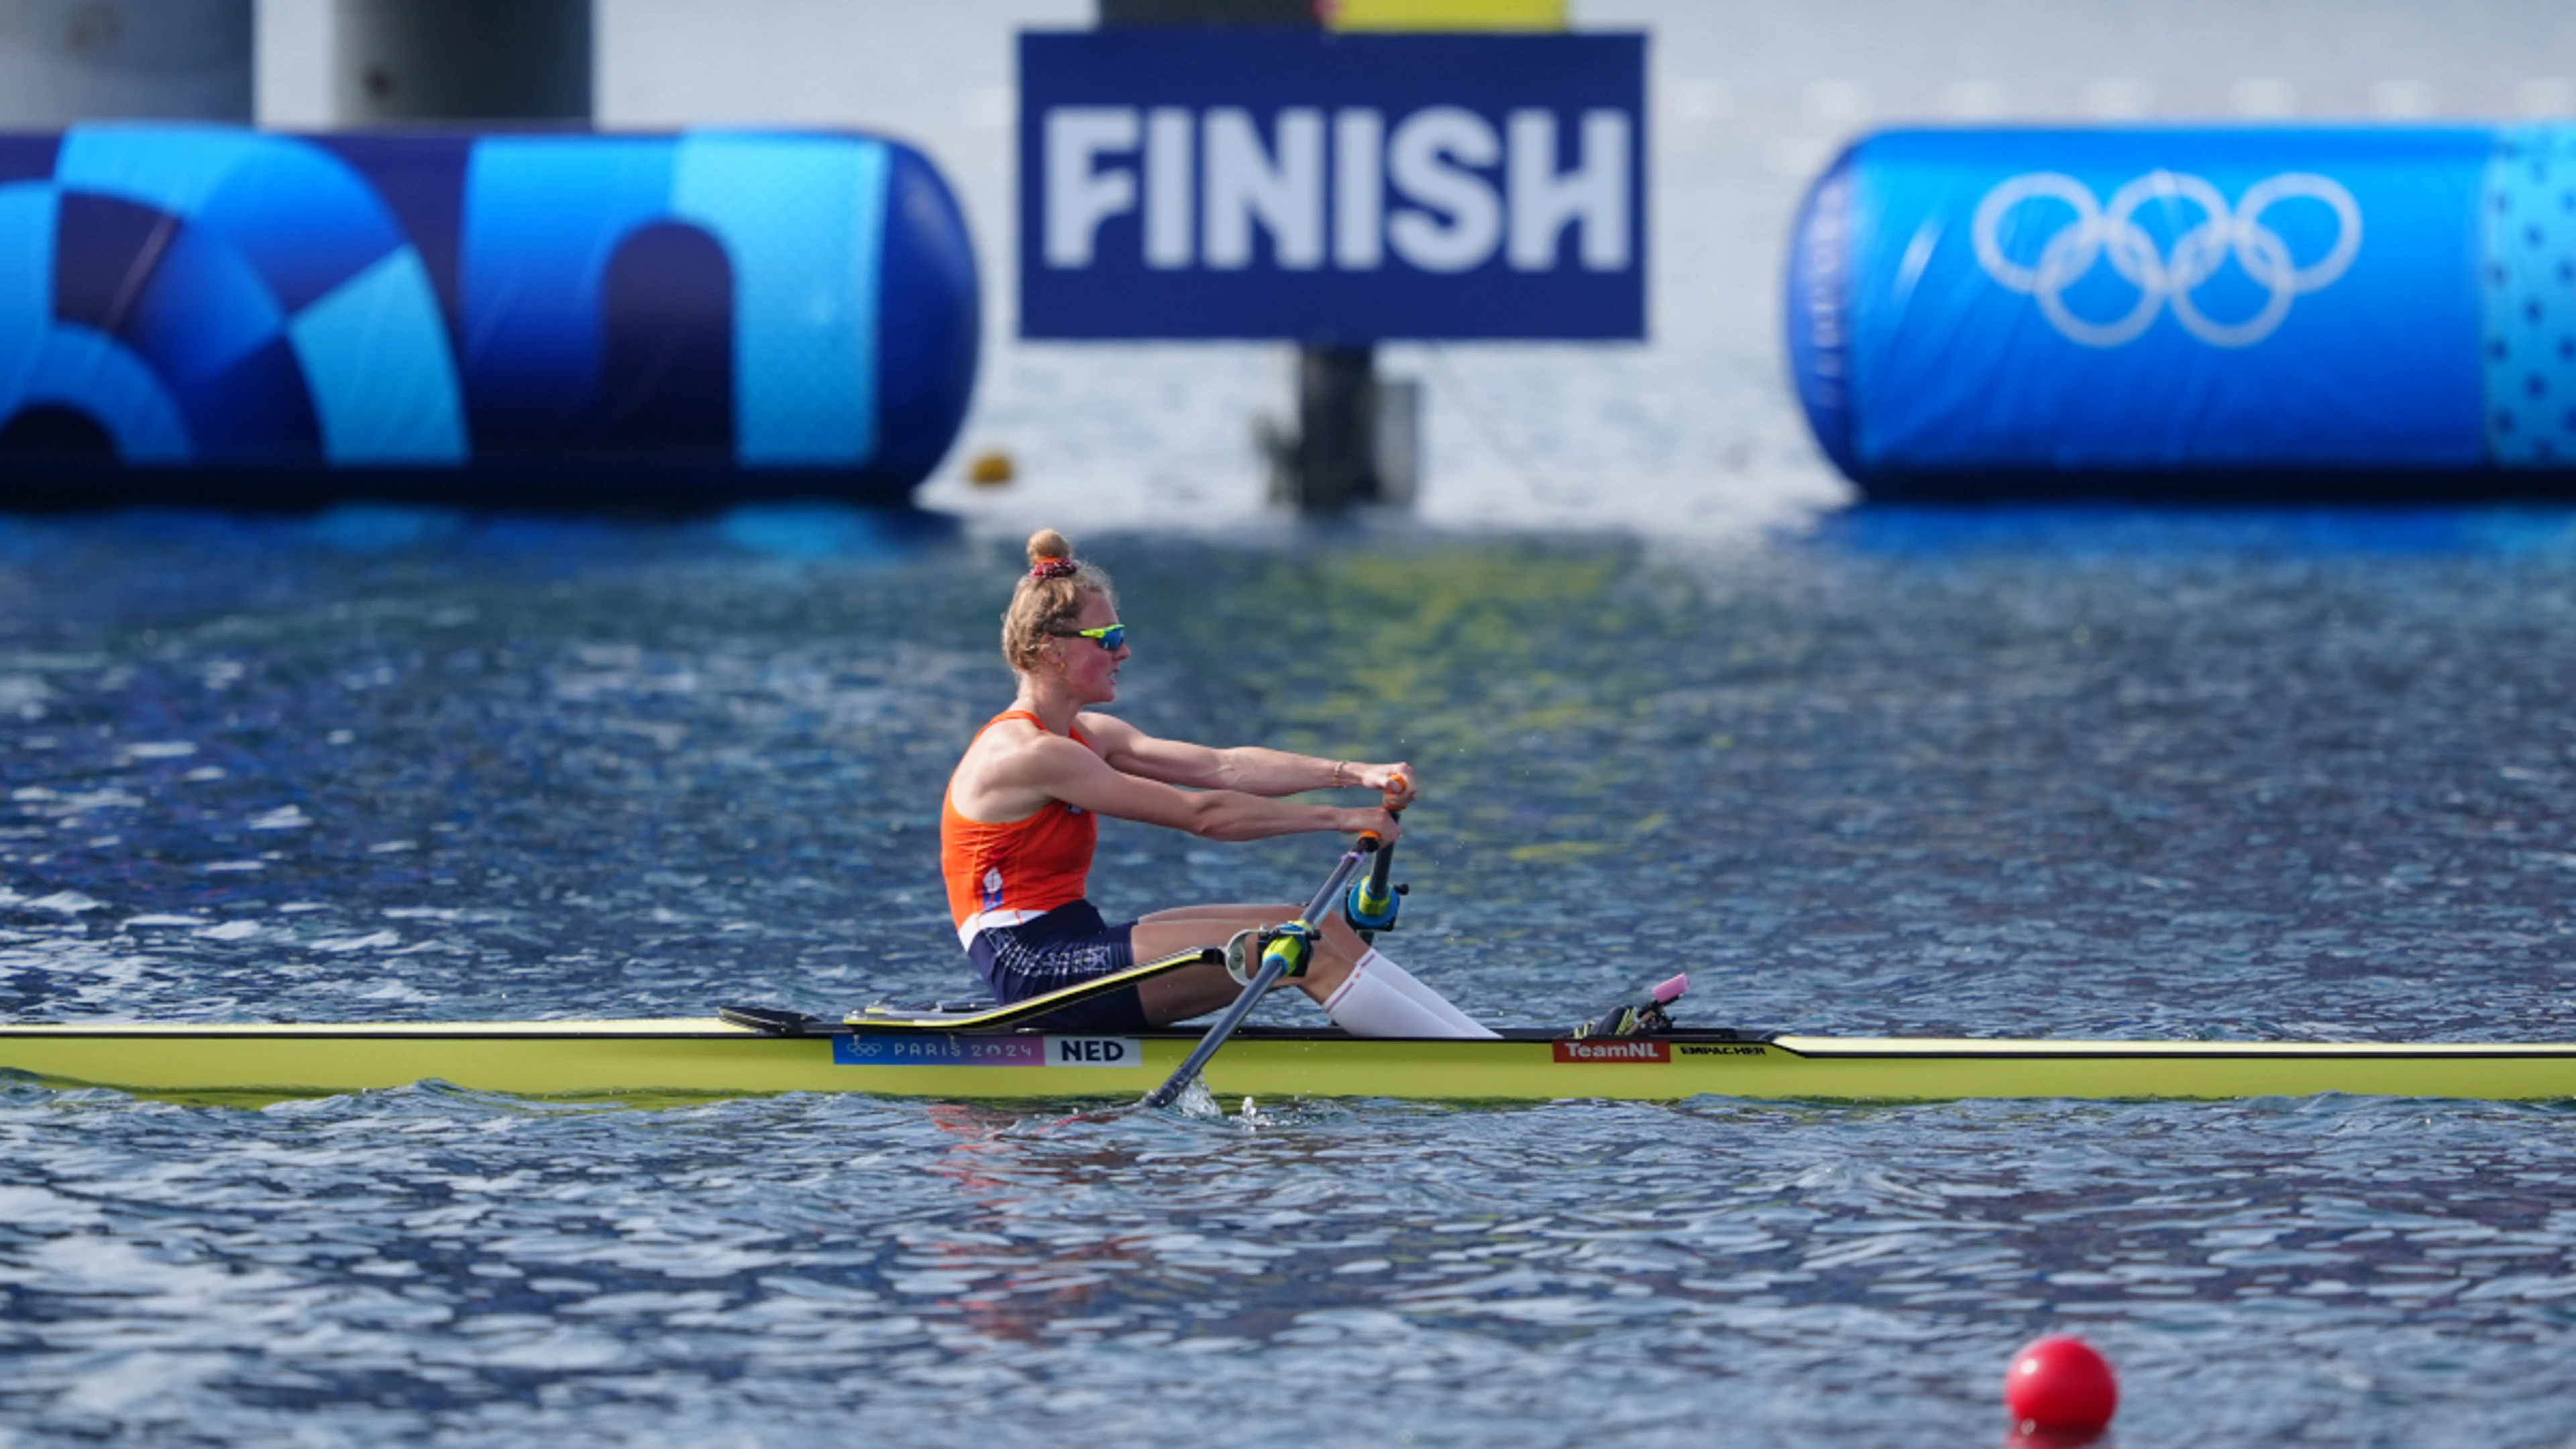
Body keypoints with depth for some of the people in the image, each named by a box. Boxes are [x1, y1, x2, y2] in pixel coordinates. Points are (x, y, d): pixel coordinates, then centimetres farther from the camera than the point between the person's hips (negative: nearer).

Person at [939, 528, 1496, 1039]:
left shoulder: (1086, 737, 14)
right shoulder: (1029, 755, -17)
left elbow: (1222, 767, 6)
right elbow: (1199, 814, -17)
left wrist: (1355, 775, -6)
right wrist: (1339, 818, -12)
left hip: (1073, 947, 10)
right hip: (1039, 970, -10)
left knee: (1315, 927, 1)